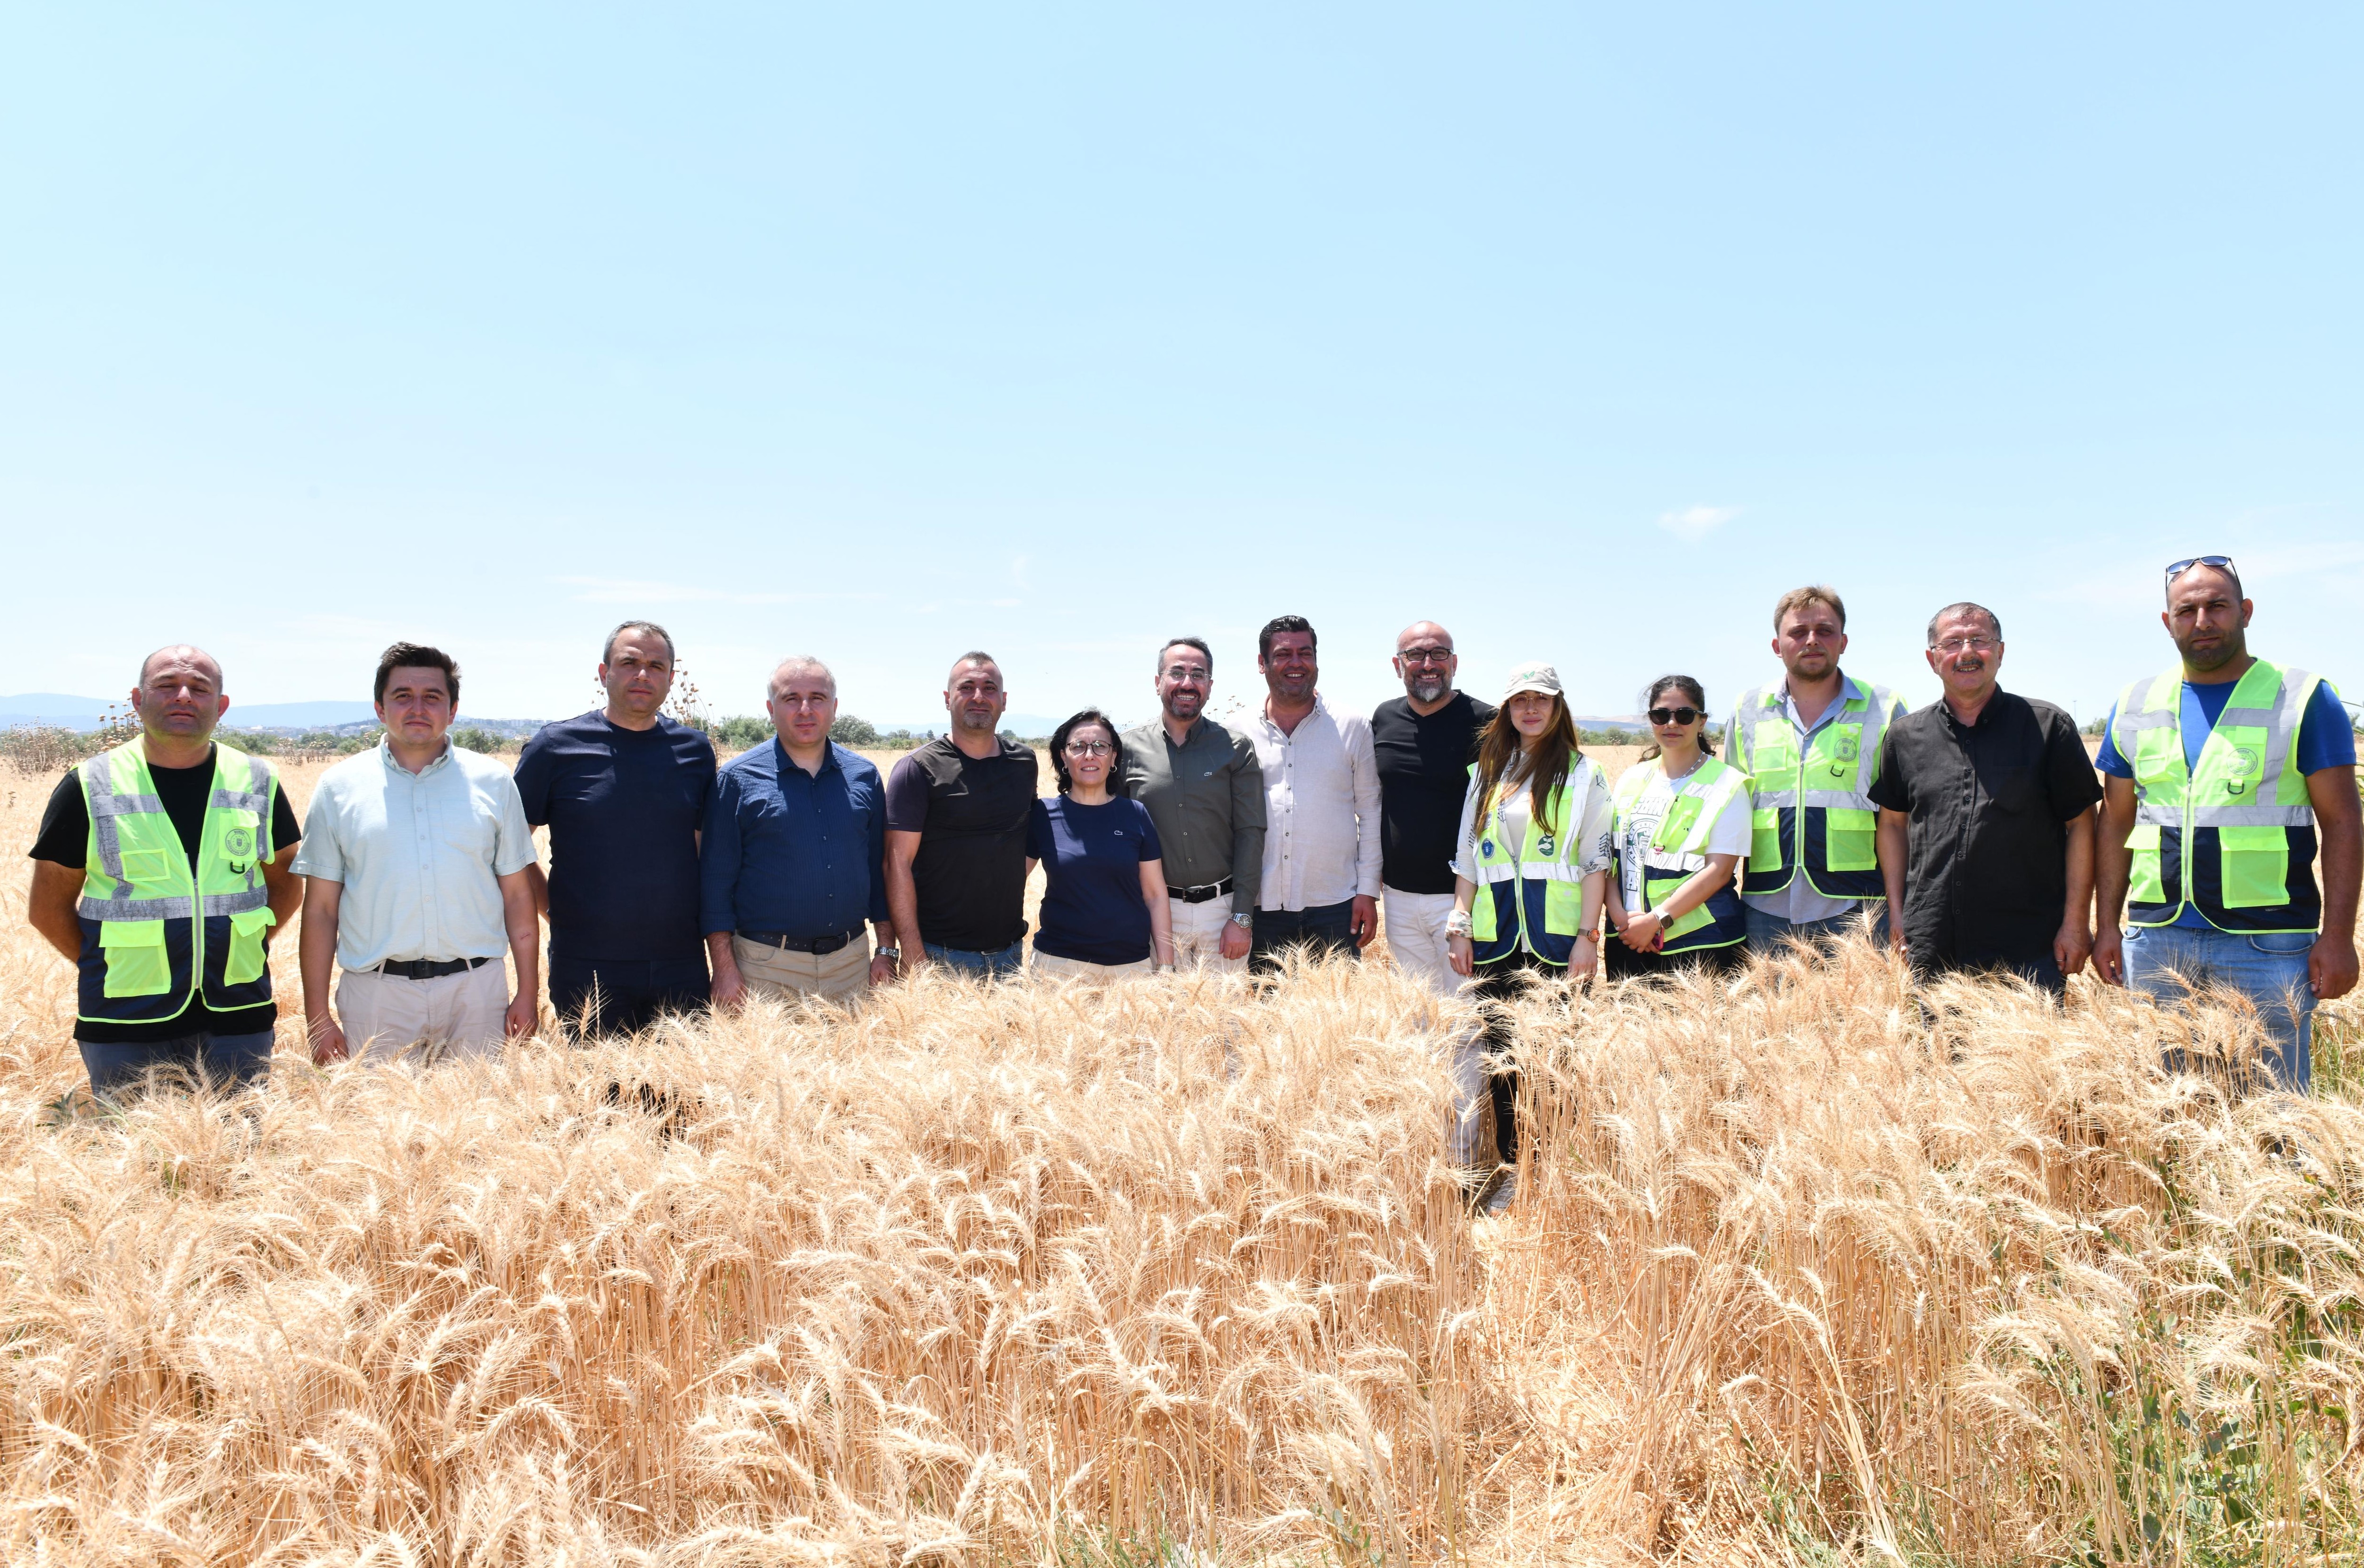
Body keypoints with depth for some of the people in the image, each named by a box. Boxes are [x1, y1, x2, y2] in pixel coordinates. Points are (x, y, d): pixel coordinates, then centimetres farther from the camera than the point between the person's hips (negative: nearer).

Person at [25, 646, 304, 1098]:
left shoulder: (258, 783, 5)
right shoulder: (90, 787, 0)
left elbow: (286, 882, 14)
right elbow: (48, 906, 5)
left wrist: (241, 947, 2)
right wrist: (111, 968, -3)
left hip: (238, 1015, 2)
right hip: (127, 1025, -1)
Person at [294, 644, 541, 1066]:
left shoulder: (492, 782, 6)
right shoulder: (339, 787, 6)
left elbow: (518, 896, 7)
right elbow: (320, 909, 5)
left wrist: (529, 993, 2)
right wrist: (317, 1016, 1)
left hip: (475, 989, 0)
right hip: (376, 997, 0)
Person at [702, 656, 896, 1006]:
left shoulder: (864, 776, 8)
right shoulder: (737, 779, -1)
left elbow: (881, 868, 13)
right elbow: (715, 879, -2)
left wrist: (886, 952, 8)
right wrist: (724, 968, -8)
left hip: (852, 964, 3)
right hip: (767, 969, -3)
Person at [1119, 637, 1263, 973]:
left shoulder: (1236, 749, 1)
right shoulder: (1130, 747, 2)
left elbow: (1250, 833, -1)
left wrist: (1242, 916, -7)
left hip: (1223, 907, 0)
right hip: (1156, 911, 0)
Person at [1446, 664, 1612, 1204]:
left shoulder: (1583, 774, 2)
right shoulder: (1486, 774, 14)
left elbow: (1596, 862, -2)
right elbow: (1467, 858, 15)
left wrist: (1588, 935, -9)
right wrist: (1460, 924, 7)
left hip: (1558, 937, -4)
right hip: (1495, 936, 4)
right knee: (1500, 1052, 6)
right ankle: (1509, 1168, 16)